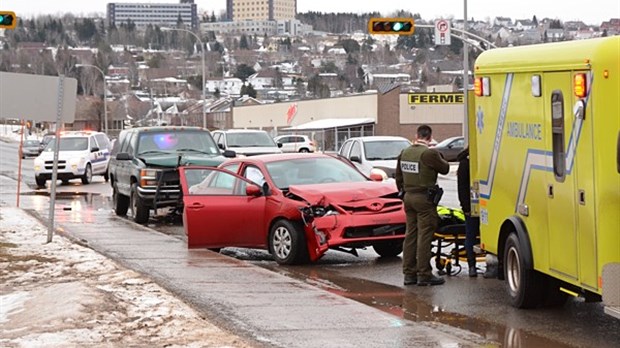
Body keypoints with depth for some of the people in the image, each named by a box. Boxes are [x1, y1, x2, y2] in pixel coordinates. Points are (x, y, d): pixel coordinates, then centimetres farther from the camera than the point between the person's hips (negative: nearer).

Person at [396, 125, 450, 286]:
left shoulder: (404, 153, 7)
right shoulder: (429, 153, -16)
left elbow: (398, 177, 15)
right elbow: (445, 169, -3)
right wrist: (438, 158, 14)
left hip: (409, 196, 7)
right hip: (424, 198, -7)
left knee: (410, 235, 12)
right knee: (424, 236, -4)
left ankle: (409, 273, 15)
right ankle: (424, 274, -4)